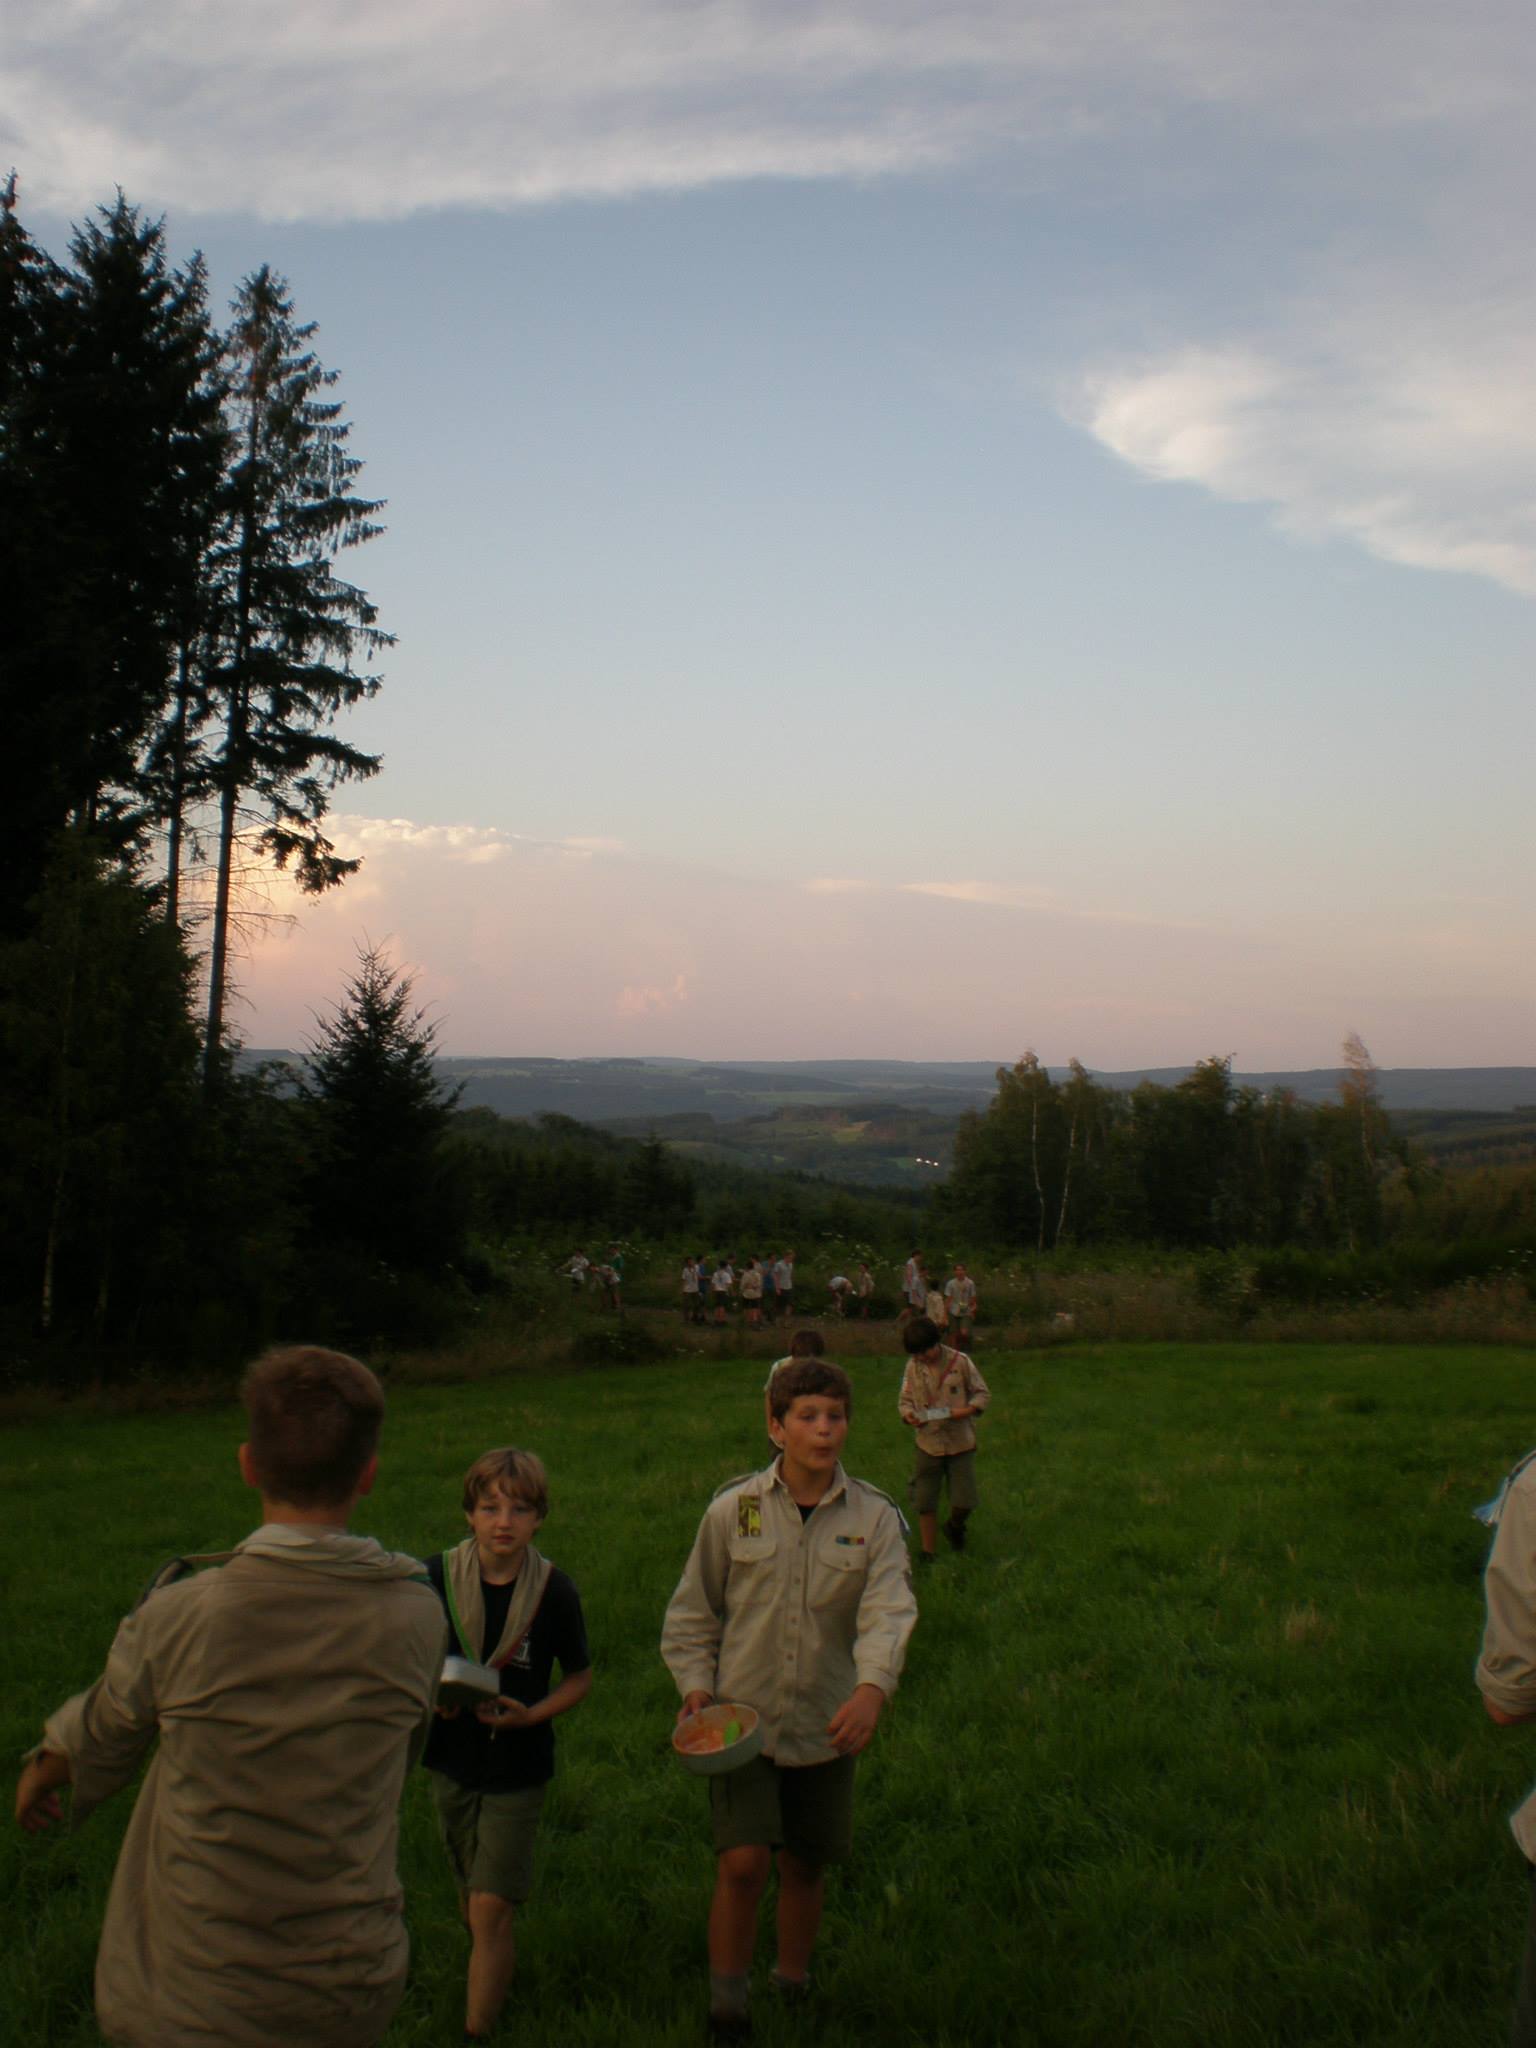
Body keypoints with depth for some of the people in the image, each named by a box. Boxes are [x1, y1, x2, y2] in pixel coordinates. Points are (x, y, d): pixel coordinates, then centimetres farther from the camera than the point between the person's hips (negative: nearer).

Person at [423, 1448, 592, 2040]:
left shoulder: (553, 1592, -14)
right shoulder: (436, 1578, -10)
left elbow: (579, 1678, -1)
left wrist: (531, 1715, -18)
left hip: (516, 1767, -3)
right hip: (451, 1761, 3)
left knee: (491, 1910, -7)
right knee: (470, 1898, 18)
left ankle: (476, 2031, 7)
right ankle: (496, 1980, 45)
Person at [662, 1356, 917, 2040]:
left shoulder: (873, 1516, -4)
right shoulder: (733, 1509, -5)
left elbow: (889, 1609, -16)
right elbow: (693, 1611, 5)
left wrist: (873, 1686, -33)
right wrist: (697, 1686, -7)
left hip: (827, 1724, 2)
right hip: (744, 1716, -1)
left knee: (806, 1864, 14)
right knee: (742, 1863, -11)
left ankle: (793, 1983, 39)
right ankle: (725, 2007, 10)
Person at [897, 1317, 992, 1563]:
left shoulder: (960, 1361, -8)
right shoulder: (913, 1366, -2)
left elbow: (982, 1392, 0)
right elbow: (905, 1399, 7)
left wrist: (969, 1409, -19)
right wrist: (908, 1415, -15)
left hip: (961, 1443, -1)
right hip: (928, 1444, 2)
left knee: (964, 1503, -2)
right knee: (925, 1503, 2)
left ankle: (955, 1528, 32)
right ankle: (928, 1555, 17)